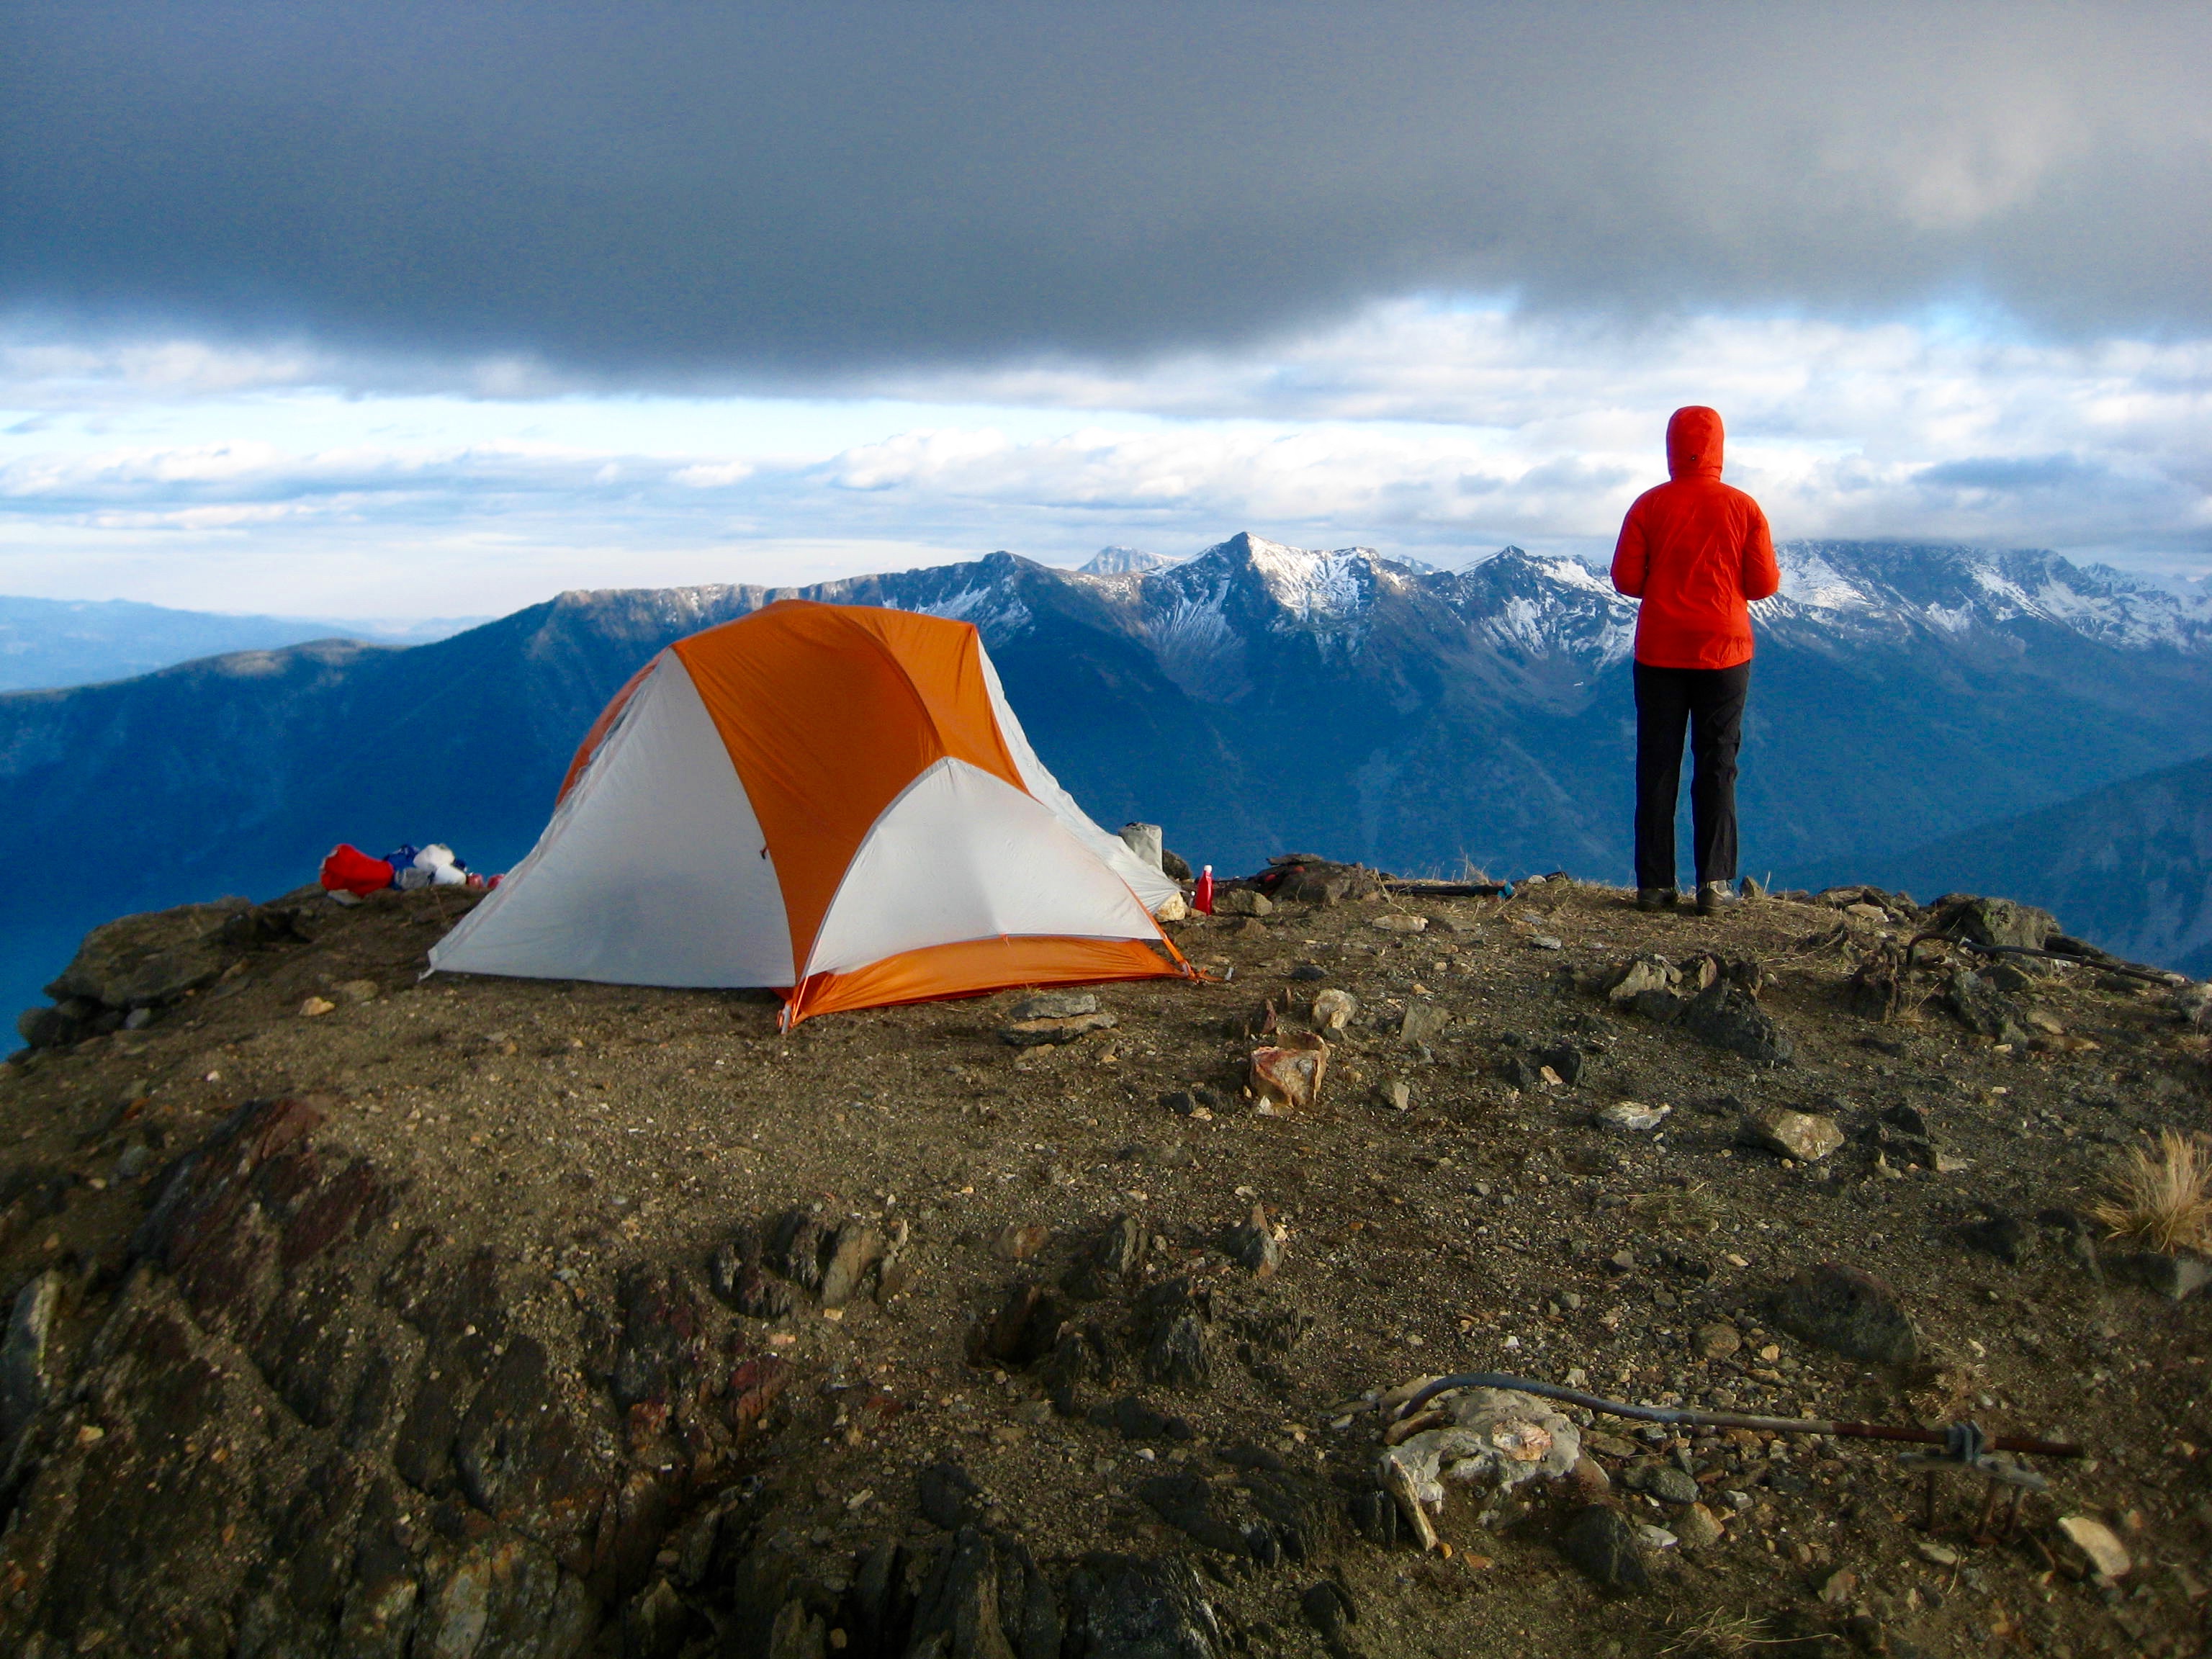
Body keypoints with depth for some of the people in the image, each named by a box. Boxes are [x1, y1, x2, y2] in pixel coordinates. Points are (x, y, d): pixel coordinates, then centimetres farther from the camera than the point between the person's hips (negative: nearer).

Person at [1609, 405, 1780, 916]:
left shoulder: (1649, 506, -4)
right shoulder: (1743, 508, -3)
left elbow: (1626, 578, -4)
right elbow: (1764, 583, -2)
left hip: (1660, 652, 0)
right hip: (1724, 651, 0)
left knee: (1657, 765, 6)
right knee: (1717, 766, 5)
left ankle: (1655, 884, 5)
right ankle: (1715, 884, 2)